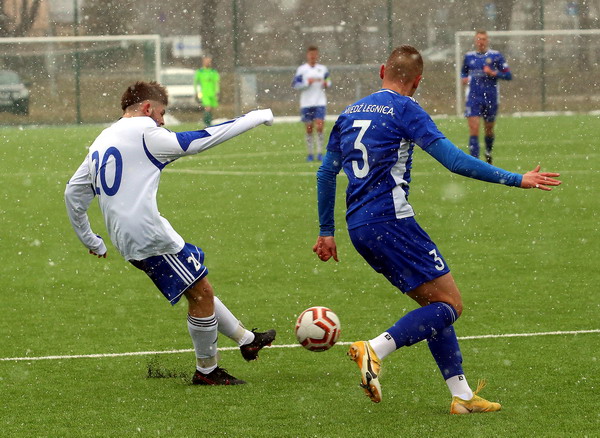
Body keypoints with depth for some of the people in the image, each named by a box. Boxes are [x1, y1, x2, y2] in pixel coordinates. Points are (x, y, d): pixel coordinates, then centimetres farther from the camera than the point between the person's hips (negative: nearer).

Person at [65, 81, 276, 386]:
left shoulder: (100, 142, 19)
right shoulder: (143, 131, -6)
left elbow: (73, 192, 22)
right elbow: (197, 142, -4)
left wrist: (89, 239, 30)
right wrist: (254, 119, 5)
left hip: (126, 242, 9)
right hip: (149, 233, -9)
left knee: (199, 289, 20)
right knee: (202, 293, 0)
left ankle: (246, 339, 28)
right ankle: (206, 371, 9)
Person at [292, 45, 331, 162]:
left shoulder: (323, 69, 8)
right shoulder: (301, 69, 0)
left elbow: (328, 81, 20)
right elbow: (295, 84, -4)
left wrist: (326, 84, -3)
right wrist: (308, 82, -16)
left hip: (320, 102, 1)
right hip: (306, 103, -1)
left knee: (319, 127, -11)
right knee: (309, 129, 4)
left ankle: (320, 152, -4)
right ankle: (310, 154, 13)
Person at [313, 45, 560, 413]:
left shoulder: (349, 114, 16)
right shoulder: (404, 109, -6)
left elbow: (327, 173, 21)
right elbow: (454, 160, -13)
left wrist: (327, 231, 29)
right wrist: (515, 180, -10)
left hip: (359, 228, 8)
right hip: (391, 221, -8)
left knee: (435, 304, 15)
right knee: (450, 304, -4)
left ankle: (462, 395, 11)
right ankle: (375, 351, -20)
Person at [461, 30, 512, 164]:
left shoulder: (496, 56, 0)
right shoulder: (469, 56, 8)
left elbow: (508, 75, -1)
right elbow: (464, 71, 25)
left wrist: (493, 73, -15)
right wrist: (464, 78, 3)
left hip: (491, 98, 0)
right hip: (473, 98, 0)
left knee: (489, 129, 13)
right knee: (474, 129, -13)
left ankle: (488, 152, 42)